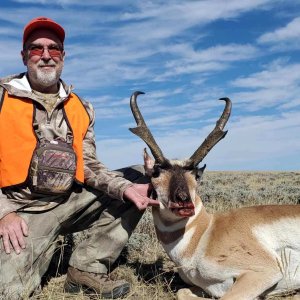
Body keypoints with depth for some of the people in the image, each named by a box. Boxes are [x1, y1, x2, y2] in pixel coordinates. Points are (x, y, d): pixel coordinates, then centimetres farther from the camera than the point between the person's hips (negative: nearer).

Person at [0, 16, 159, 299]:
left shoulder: (81, 109, 7)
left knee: (139, 179, -4)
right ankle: (31, 250, 10)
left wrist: (125, 188, -15)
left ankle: (87, 268, -6)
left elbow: (88, 166, 3)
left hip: (71, 203, 5)